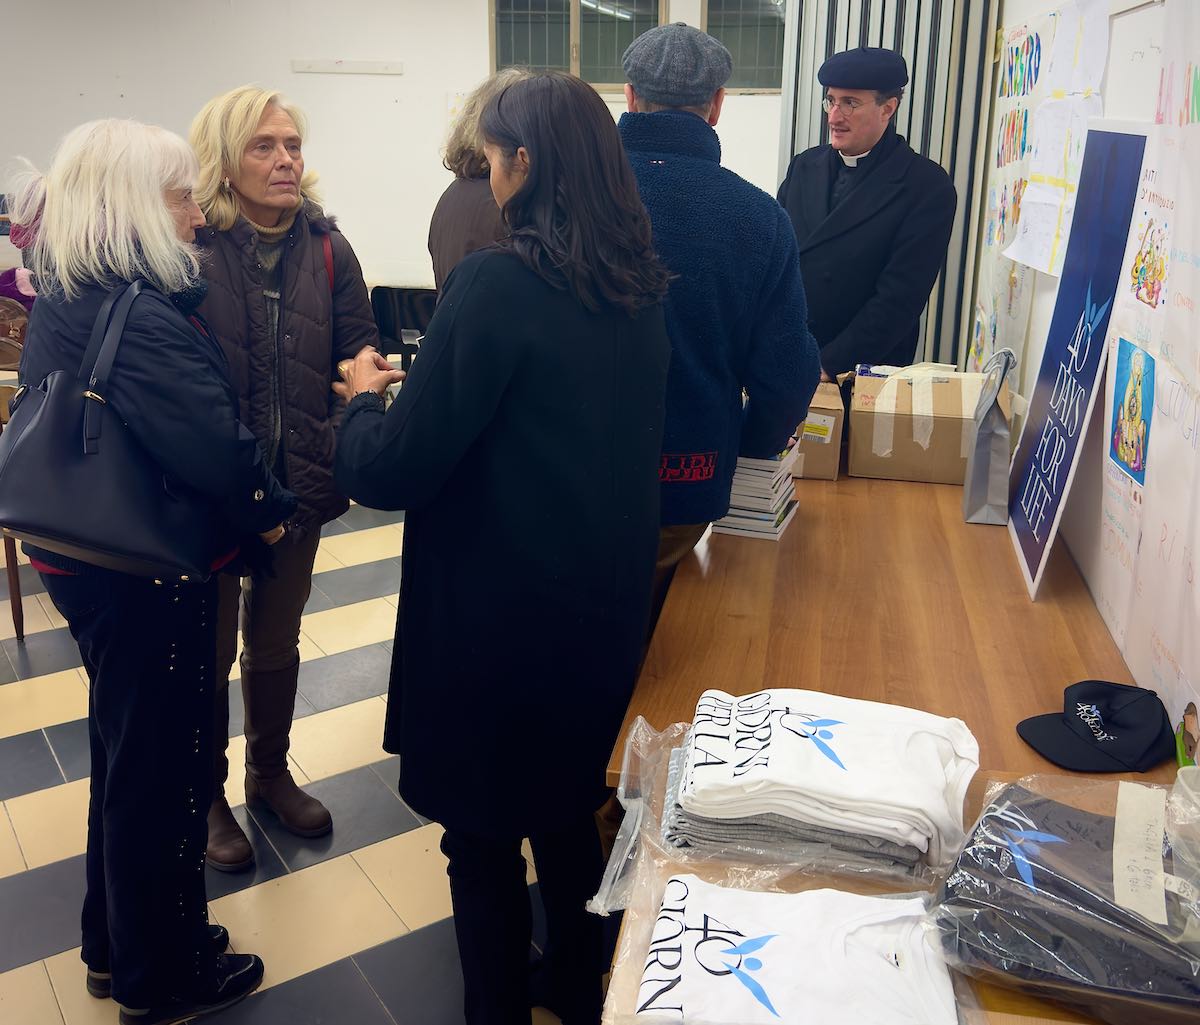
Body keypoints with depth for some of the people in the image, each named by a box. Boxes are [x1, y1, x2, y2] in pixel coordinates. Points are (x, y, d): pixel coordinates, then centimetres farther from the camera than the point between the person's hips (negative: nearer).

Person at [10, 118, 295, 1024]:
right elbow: (217, 447, -30)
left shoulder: (65, 300, 6)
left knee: (129, 752, 23)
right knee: (163, 767, 7)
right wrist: (269, 510, -10)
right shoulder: (140, 318, -25)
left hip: (90, 561, 10)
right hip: (149, 577, -10)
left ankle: (117, 944, 43)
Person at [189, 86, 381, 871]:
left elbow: (359, 349, 0)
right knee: (208, 648, 13)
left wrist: (341, 449, -15)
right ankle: (207, 796, 35)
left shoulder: (325, 248, -1)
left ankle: (270, 774, 43)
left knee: (277, 641, 21)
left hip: (298, 481, 4)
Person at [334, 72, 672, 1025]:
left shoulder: (498, 283, -21)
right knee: (570, 809, 26)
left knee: (481, 830, 14)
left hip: (493, 611, -7)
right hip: (606, 598, 7)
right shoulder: (642, 285, 1)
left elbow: (393, 471, -20)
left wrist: (365, 398, 1)